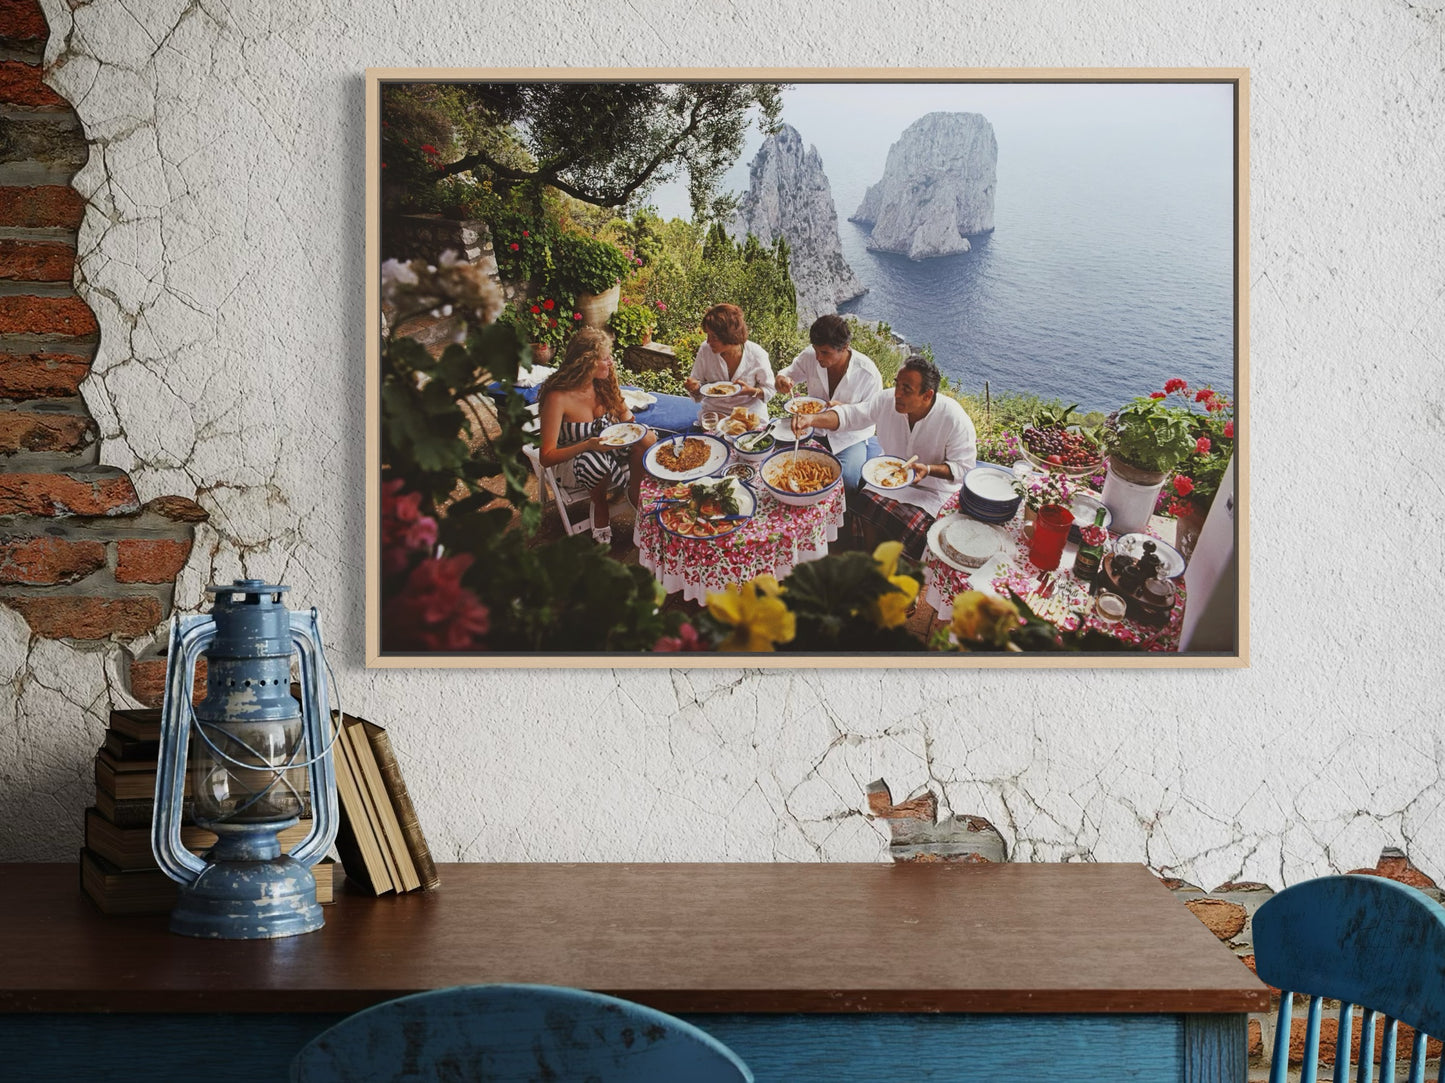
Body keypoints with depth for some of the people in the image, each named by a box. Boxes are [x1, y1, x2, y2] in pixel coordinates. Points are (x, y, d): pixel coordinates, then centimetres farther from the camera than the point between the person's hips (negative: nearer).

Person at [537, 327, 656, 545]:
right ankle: (599, 504, -11)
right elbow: (546, 457, -23)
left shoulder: (603, 385, -5)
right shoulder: (558, 397, -23)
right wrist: (589, 445, -36)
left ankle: (636, 495, -5)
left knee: (646, 439, -23)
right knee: (595, 460, -41)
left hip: (607, 450, 5)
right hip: (571, 465, -5)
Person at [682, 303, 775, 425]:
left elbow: (770, 390, 0)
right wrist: (694, 388, -18)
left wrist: (752, 391, -20)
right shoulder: (705, 350, -7)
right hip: (714, 413, 1)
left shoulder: (757, 355, -13)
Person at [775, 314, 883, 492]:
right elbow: (790, 373, 8)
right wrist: (781, 379, -19)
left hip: (850, 436, -4)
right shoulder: (810, 357, -11)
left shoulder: (868, 373, -21)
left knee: (846, 481, -28)